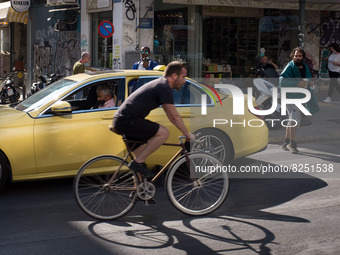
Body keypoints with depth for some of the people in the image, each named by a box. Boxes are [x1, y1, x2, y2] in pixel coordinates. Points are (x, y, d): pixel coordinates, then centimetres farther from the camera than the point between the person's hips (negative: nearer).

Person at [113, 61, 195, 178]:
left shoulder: (161, 85, 21)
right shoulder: (164, 88, -11)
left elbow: (171, 117, 26)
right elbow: (175, 116, -9)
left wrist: (186, 133, 26)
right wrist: (188, 134, 2)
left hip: (121, 120, 11)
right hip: (127, 121, -11)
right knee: (163, 133, -15)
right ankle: (138, 163, -10)